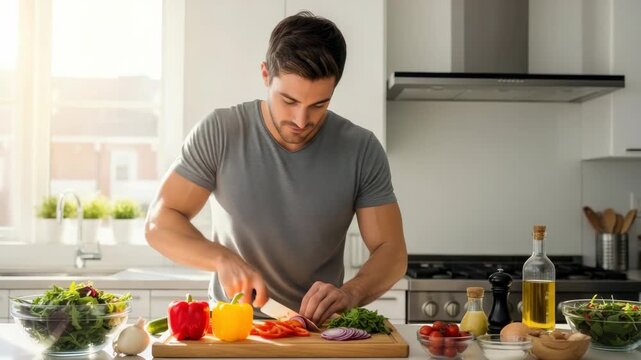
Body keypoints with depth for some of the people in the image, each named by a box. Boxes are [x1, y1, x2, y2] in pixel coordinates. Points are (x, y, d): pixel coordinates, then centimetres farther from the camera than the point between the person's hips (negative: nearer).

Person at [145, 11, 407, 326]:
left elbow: (391, 251, -5)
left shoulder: (362, 150, -7)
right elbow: (159, 223, -6)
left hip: (318, 327, 2)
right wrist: (223, 259, -24)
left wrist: (351, 293, -26)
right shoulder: (219, 133, -9)